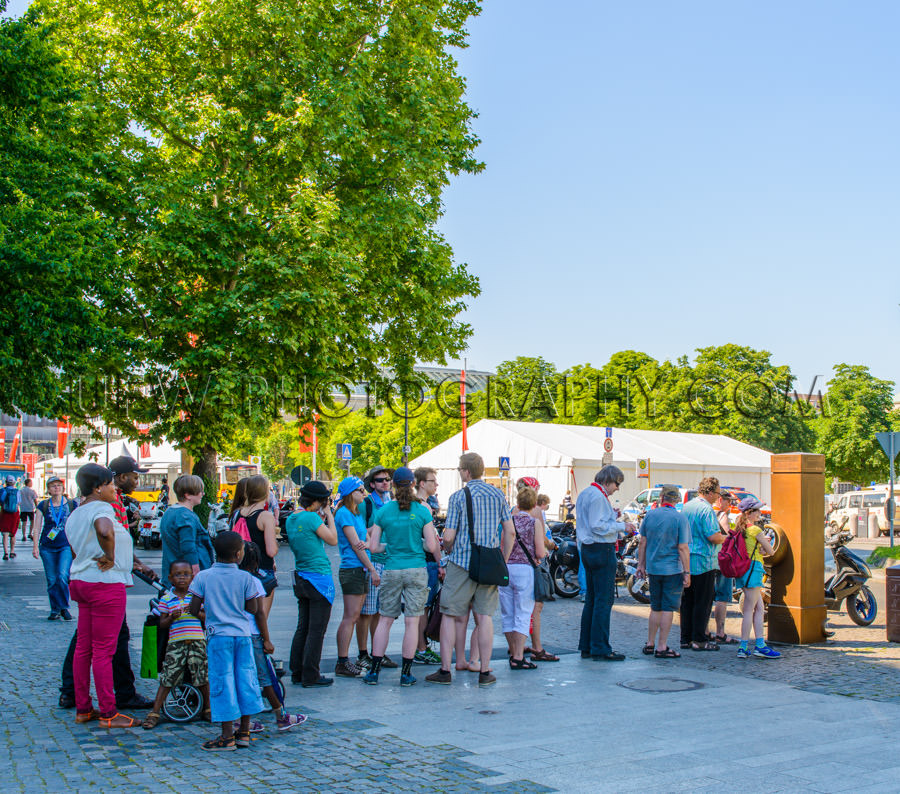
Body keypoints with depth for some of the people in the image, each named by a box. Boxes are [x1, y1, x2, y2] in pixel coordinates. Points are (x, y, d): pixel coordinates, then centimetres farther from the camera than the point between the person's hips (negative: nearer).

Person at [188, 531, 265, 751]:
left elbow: (193, 610, -5)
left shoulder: (203, 577, -5)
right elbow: (253, 609, 0)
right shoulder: (245, 578, -4)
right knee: (245, 679, 11)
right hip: (242, 634, 1)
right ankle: (244, 731, 18)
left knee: (222, 682, 2)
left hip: (218, 635, -1)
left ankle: (227, 736, 3)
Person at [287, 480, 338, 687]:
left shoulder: (291, 518, 8)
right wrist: (328, 514, -3)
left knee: (303, 628, 15)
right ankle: (310, 676, 4)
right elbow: (333, 540, -11)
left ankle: (297, 673, 21)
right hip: (319, 578, -9)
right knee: (316, 630, -1)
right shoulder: (311, 517, -18)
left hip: (301, 577, 9)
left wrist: (322, 517, 12)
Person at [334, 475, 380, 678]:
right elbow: (355, 545, -13)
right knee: (350, 617, -8)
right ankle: (342, 663, -7)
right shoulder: (343, 514, -10)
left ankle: (363, 655, 18)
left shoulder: (357, 513, 18)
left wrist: (366, 544, -6)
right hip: (352, 569, -9)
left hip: (362, 570, 9)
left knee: (358, 616, 12)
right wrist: (372, 569, -13)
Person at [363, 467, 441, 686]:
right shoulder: (422, 512, -4)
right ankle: (406, 673, 6)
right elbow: (432, 546, -5)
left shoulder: (383, 512, 0)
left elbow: (373, 546, 0)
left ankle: (374, 670, 11)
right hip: (416, 570, -2)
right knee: (412, 621, 3)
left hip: (391, 571, 2)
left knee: (385, 620, 10)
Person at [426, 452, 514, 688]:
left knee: (451, 616, 4)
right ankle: (485, 672, 8)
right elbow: (510, 532, 6)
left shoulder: (458, 497, -6)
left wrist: (447, 550, 13)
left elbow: (448, 537, -8)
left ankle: (445, 670, 5)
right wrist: (503, 562, 15)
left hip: (461, 562, -3)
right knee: (484, 616, 7)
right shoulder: (498, 494, 6)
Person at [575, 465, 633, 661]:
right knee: (603, 600, -7)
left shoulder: (584, 494, 17)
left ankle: (586, 646, 17)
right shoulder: (598, 496, -15)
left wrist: (611, 516, 15)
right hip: (602, 550, -11)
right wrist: (621, 526, -14)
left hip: (587, 549, 11)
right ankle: (600, 649, -6)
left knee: (591, 599, 13)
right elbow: (597, 526, -21)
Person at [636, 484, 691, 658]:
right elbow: (683, 548, -13)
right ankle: (661, 647, 0)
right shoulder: (680, 519, -9)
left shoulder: (650, 515, 3)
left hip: (653, 568, 5)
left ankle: (650, 644, 19)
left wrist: (641, 564, 15)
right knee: (668, 608, 0)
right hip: (672, 570, -5)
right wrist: (687, 572, -9)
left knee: (656, 608, 15)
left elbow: (643, 543, 7)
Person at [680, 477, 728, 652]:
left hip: (686, 561, 8)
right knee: (703, 601, -1)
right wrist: (727, 538, -2)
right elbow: (713, 536, -22)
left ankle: (686, 638, 16)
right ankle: (699, 640, 1)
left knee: (687, 601, 12)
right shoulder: (706, 509, -15)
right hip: (703, 561, -8)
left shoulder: (686, 506, 12)